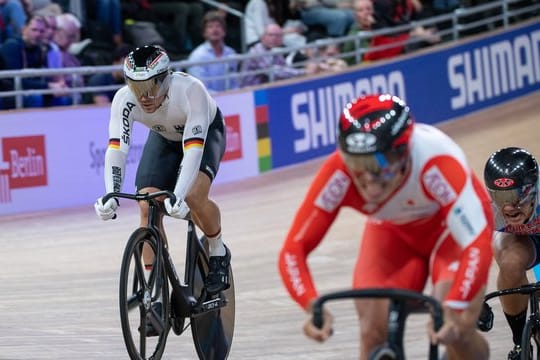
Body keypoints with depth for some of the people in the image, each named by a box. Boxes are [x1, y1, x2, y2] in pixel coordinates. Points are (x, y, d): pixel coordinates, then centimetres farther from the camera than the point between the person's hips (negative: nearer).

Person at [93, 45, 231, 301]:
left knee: (193, 196, -29)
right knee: (147, 206, -16)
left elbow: (193, 148, -46)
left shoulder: (190, 91, -41)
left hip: (205, 133, -3)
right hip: (164, 137, 4)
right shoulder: (124, 100, -31)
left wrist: (178, 196, -58)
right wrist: (110, 196, -52)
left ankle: (218, 251, -1)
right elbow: (116, 149, -37)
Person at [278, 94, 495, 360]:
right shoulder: (338, 174, -34)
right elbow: (293, 250, -33)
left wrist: (453, 310, -60)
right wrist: (313, 306, -50)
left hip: (451, 226, -3)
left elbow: (478, 246, -47)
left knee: (455, 332, -22)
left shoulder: (437, 163, -42)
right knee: (374, 334, -16)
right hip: (393, 233, 3)